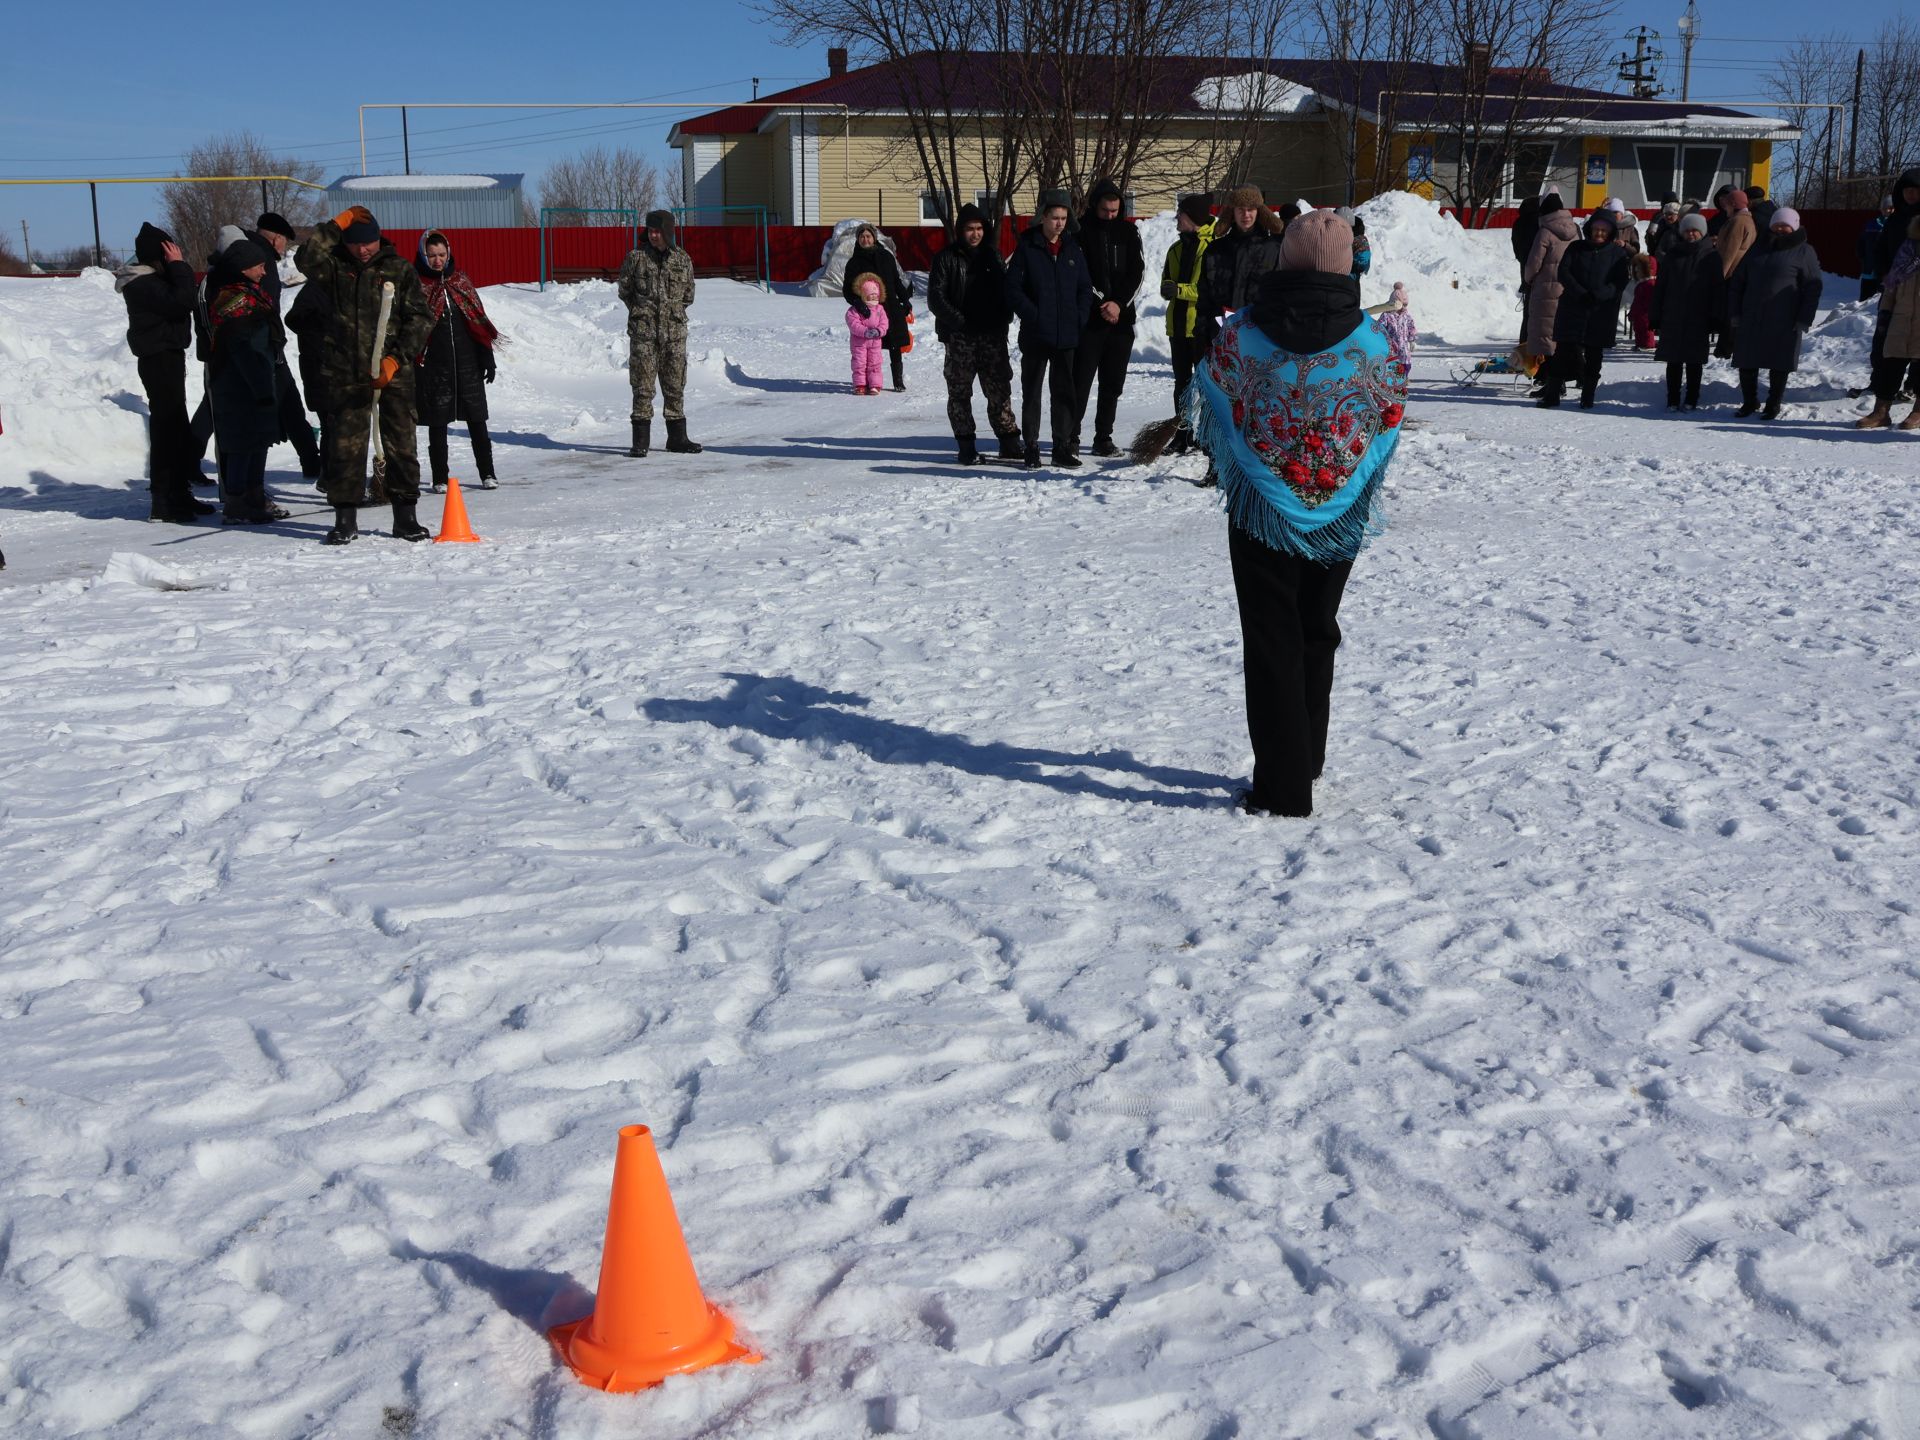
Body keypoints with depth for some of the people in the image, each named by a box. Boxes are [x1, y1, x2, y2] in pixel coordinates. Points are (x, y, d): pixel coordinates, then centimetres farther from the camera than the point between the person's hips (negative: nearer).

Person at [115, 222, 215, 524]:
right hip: (159, 359, -11)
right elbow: (181, 303, -26)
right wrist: (179, 267, -19)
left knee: (178, 427, 16)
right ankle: (163, 502, -8)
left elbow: (180, 303, 15)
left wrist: (179, 270, 6)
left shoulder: (155, 279, 14)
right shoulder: (144, 283, -17)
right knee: (167, 427, -10)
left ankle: (179, 493, 26)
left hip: (168, 355, 11)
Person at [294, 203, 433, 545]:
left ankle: (405, 517, 12)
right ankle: (345, 519, 8)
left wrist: (396, 359, -11)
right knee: (346, 446, 1)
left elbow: (420, 318, 0)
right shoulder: (335, 267, 7)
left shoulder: (400, 269, 5)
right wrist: (337, 224, -11)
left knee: (401, 444, 3)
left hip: (394, 373, 0)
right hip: (346, 375, 0)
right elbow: (307, 259, -13)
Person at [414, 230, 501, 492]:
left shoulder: (460, 280, 9)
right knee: (437, 423, 4)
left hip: (467, 362, 2)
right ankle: (440, 478, 11)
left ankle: (487, 473, 11)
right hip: (434, 366, -2)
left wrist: (487, 359, 6)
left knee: (477, 420, 3)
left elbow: (479, 320, 10)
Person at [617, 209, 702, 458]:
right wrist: (642, 312, 10)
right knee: (642, 386, -4)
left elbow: (688, 295, 17)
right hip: (643, 332, -2)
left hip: (675, 331, 2)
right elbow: (624, 290, 11)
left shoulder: (683, 260, 6)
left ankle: (677, 438, 14)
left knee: (675, 386, 6)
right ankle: (640, 440, 0)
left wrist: (673, 311, 11)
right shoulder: (637, 258, 1)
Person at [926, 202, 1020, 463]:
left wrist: (1003, 316, -3)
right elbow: (935, 297, -4)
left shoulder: (993, 255, 13)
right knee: (960, 392, 0)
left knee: (999, 390, 1)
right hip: (960, 337, -2)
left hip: (992, 335, 2)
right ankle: (966, 445, 6)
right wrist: (959, 321, -16)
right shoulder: (947, 258, 2)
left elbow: (1006, 290, 16)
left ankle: (1009, 441, 5)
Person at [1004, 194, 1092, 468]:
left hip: (1067, 335, 3)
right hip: (1036, 334, -3)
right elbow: (1013, 289, -6)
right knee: (1032, 391, 3)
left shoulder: (1072, 249, 9)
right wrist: (1034, 315, -14)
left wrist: (1079, 317, -2)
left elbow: (1085, 288, 12)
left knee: (1064, 391, 7)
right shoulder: (1026, 248, -3)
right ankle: (1031, 447, 9)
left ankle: (1063, 447, 13)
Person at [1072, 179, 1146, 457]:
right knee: (1081, 380, -6)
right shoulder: (1081, 230, -2)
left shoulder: (1128, 231, 10)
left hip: (1121, 317, 4)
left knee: (1113, 383, 6)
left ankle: (1104, 437, 13)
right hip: (1088, 319, -4)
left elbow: (1138, 270, 5)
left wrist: (1119, 303, -8)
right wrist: (1101, 303, -13)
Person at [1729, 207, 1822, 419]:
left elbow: (1812, 288, -3)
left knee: (1779, 365, 2)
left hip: (1783, 322, -4)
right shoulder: (1758, 250, 15)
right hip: (1751, 320, 4)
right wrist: (1734, 312, 7)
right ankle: (1749, 402, 21)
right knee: (1746, 362, 6)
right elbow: (1737, 282, 16)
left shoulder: (1804, 252, 1)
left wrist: (1804, 320, -10)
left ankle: (1774, 406, 13)